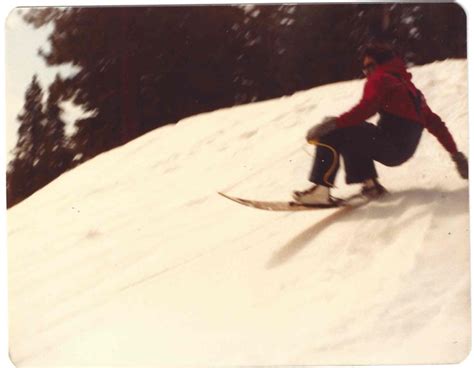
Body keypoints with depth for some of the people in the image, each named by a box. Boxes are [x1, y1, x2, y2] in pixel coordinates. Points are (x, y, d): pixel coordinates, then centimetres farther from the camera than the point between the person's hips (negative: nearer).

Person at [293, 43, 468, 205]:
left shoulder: (380, 79, 2)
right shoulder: (409, 87, 26)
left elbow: (366, 107, -19)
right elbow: (434, 122, 26)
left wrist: (335, 123, -23)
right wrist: (456, 153, 30)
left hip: (390, 146, -8)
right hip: (405, 150, 8)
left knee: (331, 134, -9)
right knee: (352, 135, 25)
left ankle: (321, 188, -24)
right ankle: (369, 182, 14)